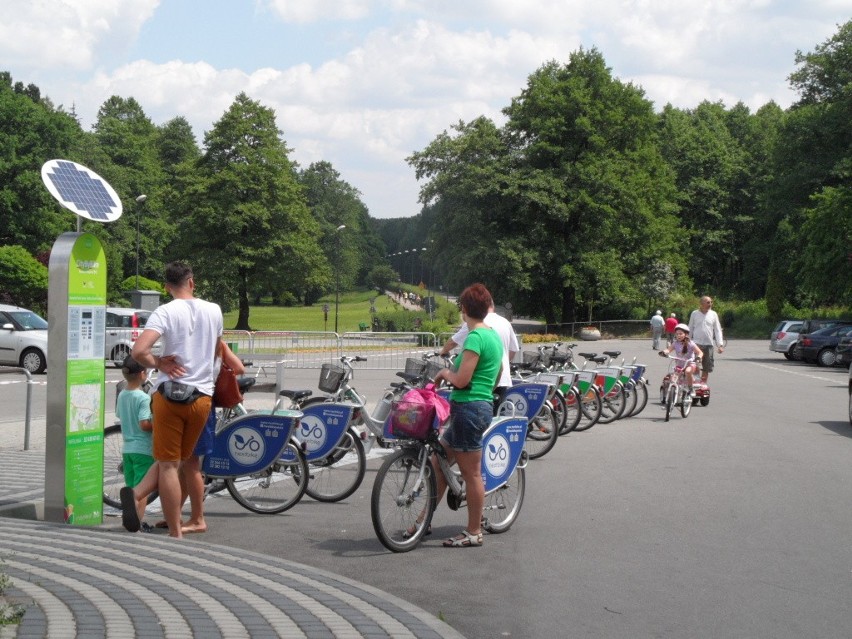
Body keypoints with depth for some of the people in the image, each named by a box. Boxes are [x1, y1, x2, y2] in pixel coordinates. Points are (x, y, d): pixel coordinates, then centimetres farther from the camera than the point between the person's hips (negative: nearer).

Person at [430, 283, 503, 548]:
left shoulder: (475, 337, -16)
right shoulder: (494, 335, 13)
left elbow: (461, 380, -21)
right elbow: (496, 375, 23)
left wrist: (444, 373, -1)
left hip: (469, 407, -10)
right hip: (483, 405, 10)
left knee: (471, 473, -1)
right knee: (438, 464, 14)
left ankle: (474, 533, 8)